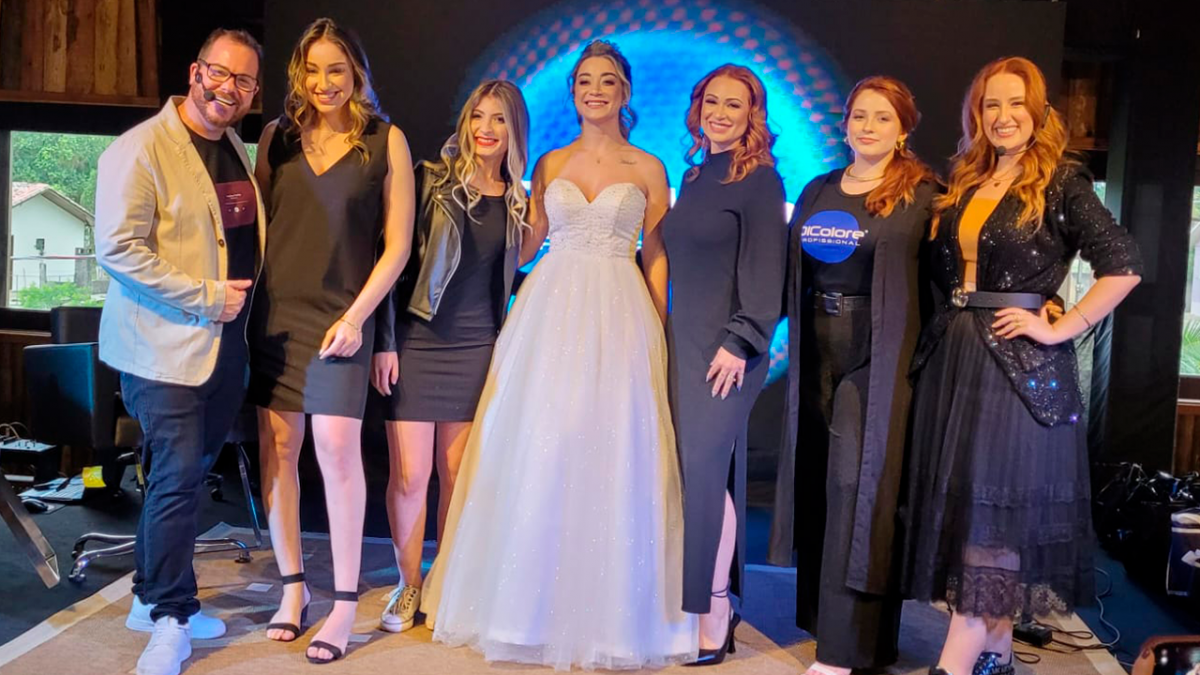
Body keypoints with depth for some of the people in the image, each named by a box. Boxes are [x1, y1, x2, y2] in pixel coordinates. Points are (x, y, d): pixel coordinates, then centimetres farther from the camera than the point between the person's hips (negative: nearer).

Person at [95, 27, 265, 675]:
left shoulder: (236, 149, 14)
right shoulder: (140, 149, -11)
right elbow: (118, 248, -20)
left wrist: (242, 297, 10)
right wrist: (205, 299, -18)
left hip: (225, 344, 8)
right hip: (166, 347, -8)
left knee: (186, 475, 15)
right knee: (177, 478, -5)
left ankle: (152, 597, 29)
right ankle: (172, 618, 10)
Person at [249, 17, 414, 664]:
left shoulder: (385, 141, 1)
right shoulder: (277, 135, 9)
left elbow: (397, 244, 0)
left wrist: (356, 315, -8)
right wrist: (247, 295, 2)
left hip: (340, 316, -3)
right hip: (274, 312, 4)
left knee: (337, 448, -9)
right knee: (277, 446, 4)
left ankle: (345, 604, 3)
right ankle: (293, 587, 18)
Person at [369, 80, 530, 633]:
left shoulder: (518, 202, 8)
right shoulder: (430, 181, -2)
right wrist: (384, 342, -8)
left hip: (477, 349, 3)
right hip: (416, 343, -2)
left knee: (458, 474, 8)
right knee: (410, 474, -1)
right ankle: (409, 587, 18)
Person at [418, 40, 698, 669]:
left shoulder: (648, 169, 8)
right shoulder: (550, 164, 13)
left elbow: (655, 257, 6)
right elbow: (527, 240, 16)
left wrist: (659, 327, -1)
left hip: (621, 317, -2)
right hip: (549, 310, 2)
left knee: (613, 457, -3)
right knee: (537, 453, 0)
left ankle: (607, 610, 12)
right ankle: (533, 601, 15)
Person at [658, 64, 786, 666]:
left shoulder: (759, 181, -6)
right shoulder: (696, 175, 16)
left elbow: (764, 272, -12)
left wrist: (741, 343, -17)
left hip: (725, 347, -7)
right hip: (683, 340, 7)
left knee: (705, 468, -8)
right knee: (693, 469, 9)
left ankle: (715, 612, 2)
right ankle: (694, 598, 18)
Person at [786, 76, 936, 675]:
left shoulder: (918, 193, -2)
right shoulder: (818, 191, 13)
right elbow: (793, 271, 14)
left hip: (877, 353, -5)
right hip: (818, 349, 5)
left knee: (855, 484, -7)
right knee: (818, 483, 10)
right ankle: (821, 613, 26)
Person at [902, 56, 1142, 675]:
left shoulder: (1059, 183, -5)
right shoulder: (961, 184, 12)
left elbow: (1123, 266, -12)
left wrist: (1059, 329, -13)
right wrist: (946, 331, 8)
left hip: (1020, 363, -6)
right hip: (952, 359, 6)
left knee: (995, 506, -5)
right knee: (962, 500, 8)